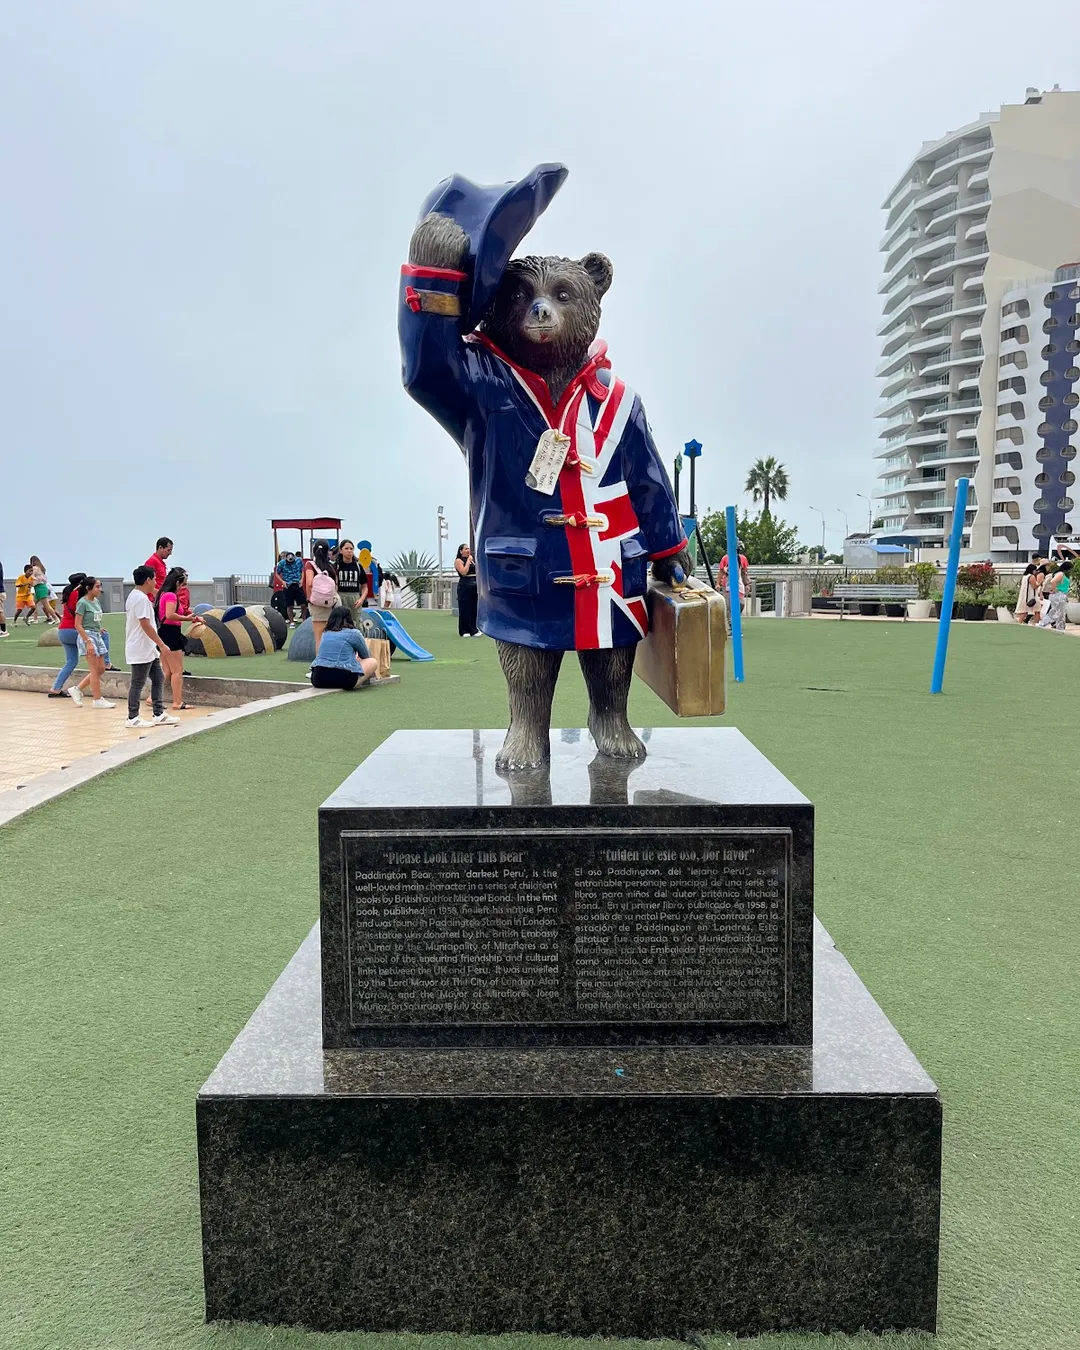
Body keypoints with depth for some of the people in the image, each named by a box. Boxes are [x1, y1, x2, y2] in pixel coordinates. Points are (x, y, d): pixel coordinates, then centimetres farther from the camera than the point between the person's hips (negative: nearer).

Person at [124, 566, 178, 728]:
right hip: (141, 651, -10)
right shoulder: (141, 599, -18)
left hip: (148, 650, 10)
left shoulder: (135, 596, 15)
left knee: (158, 679, 13)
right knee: (138, 684, -2)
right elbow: (146, 625, -23)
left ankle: (159, 714, 17)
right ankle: (132, 718, 6)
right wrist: (162, 645, -19)